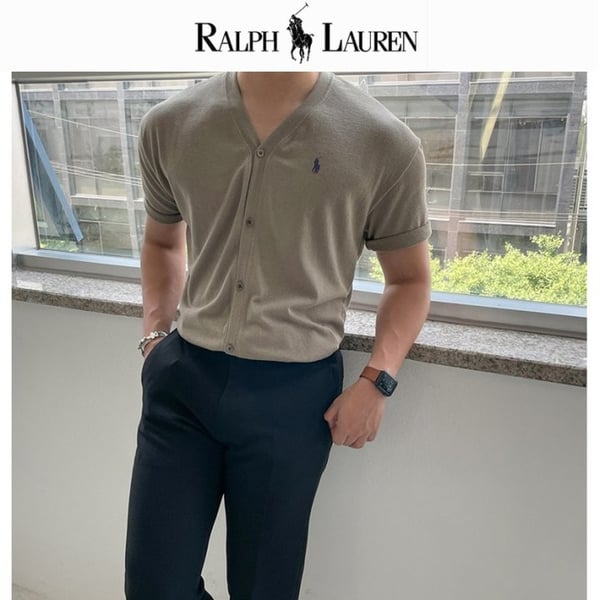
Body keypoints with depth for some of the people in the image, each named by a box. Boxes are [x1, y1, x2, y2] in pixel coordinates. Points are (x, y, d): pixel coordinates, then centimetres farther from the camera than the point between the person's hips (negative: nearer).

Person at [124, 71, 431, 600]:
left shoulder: (385, 144, -9)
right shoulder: (168, 126, 0)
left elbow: (409, 278, 4)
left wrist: (376, 381, -8)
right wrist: (155, 332, 6)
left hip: (295, 392, -2)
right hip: (183, 380, 3)